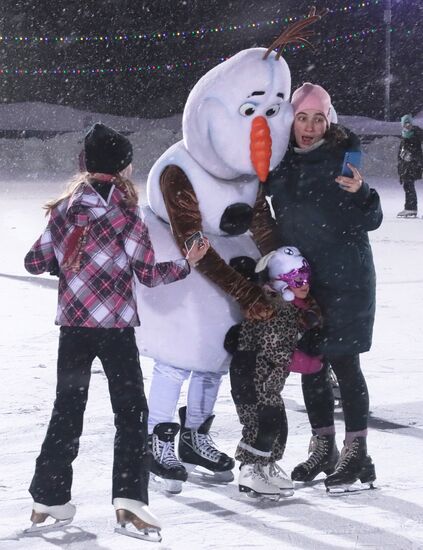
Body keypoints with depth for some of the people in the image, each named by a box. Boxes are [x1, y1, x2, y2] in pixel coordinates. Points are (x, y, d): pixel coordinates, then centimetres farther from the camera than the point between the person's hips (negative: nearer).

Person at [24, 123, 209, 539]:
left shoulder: (64, 210, 2)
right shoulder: (126, 215, -9)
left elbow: (35, 262, 6)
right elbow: (149, 274, -6)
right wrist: (187, 262, 8)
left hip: (72, 326, 4)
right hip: (115, 327, -4)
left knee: (67, 411, 15)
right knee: (130, 412, 2)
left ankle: (49, 498, 18)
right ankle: (129, 499, -9)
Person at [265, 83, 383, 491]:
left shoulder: (343, 155, -8)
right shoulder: (279, 160, 4)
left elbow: (371, 221, -8)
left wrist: (359, 193, -26)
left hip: (344, 278, -5)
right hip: (299, 278, 5)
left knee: (343, 363, -5)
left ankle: (356, 452, 1)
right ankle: (322, 447, 22)